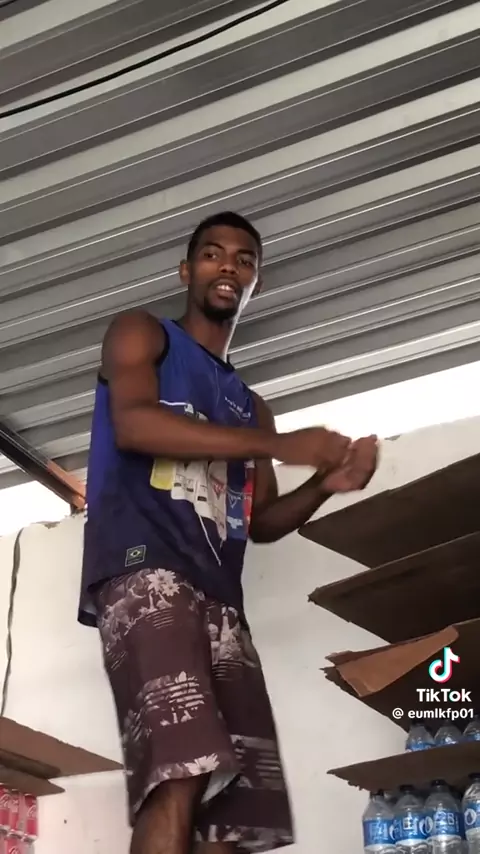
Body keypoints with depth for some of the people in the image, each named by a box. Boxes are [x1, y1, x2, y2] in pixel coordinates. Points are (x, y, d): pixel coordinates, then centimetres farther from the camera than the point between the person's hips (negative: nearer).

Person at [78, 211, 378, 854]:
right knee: (182, 772, -29)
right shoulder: (142, 334, 16)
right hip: (142, 565, -7)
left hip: (220, 598, 7)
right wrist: (278, 446, -8)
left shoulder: (250, 405, 33)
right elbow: (133, 424, -6)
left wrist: (325, 483, 6)